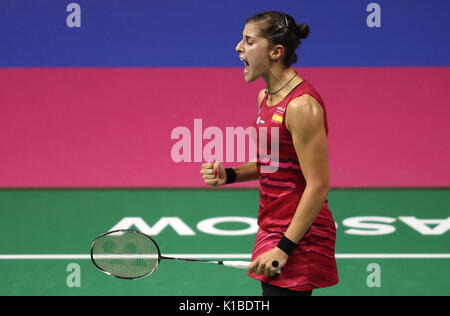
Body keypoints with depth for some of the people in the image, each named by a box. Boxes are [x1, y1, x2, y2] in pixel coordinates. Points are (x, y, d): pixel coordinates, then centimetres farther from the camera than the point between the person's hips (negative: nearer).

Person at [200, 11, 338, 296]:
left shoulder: (301, 105, -19)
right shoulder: (266, 97, 10)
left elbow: (318, 185, -20)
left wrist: (284, 248, -21)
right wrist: (229, 174, 4)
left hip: (299, 237, -9)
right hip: (272, 229, 9)